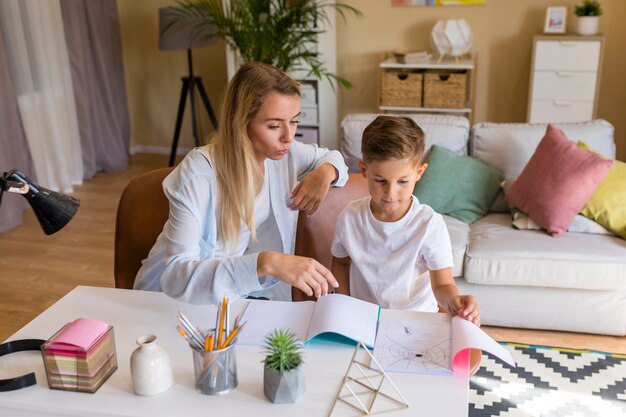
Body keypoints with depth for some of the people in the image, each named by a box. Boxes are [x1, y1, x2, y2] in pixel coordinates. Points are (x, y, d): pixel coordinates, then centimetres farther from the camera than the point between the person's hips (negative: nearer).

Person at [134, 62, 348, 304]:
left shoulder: (283, 152, -10)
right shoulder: (199, 174, -28)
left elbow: (331, 157, 11)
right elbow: (176, 275, -36)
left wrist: (325, 173, -13)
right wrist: (266, 263, -50)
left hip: (244, 295, 5)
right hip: (176, 300, -5)